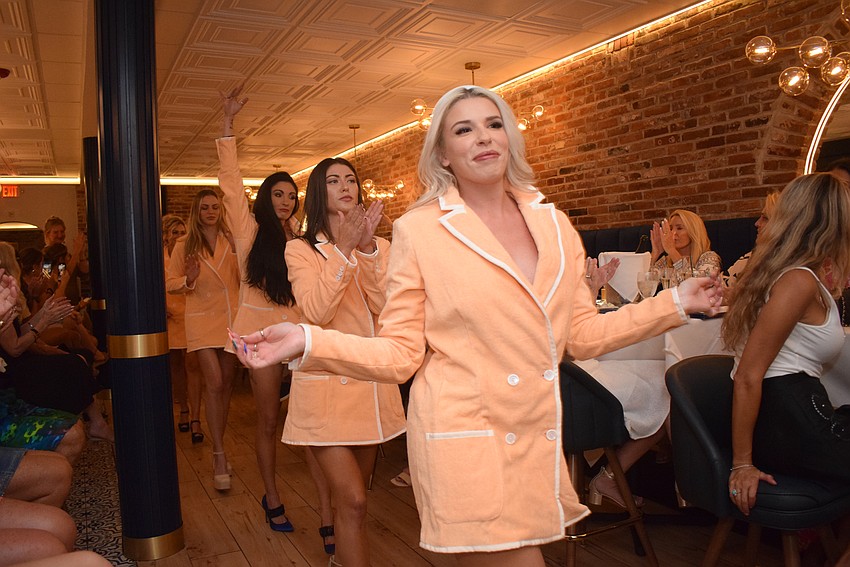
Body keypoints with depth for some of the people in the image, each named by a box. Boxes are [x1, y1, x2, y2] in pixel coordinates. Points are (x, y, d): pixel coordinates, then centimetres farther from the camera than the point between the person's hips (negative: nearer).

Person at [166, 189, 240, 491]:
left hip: (232, 316, 3)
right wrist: (188, 280, -17)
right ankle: (219, 455, -5)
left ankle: (219, 446, 25)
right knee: (214, 383, -12)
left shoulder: (232, 240, 6)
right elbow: (169, 283, 3)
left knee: (226, 383, 10)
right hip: (203, 318, -3)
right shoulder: (184, 245, 2)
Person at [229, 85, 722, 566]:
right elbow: (400, 355, -7)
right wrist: (307, 341, -20)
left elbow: (581, 336, 10)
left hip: (539, 439, 5)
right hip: (465, 442, -4)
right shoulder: (419, 230, -6)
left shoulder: (554, 225, 6)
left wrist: (676, 303, 11)